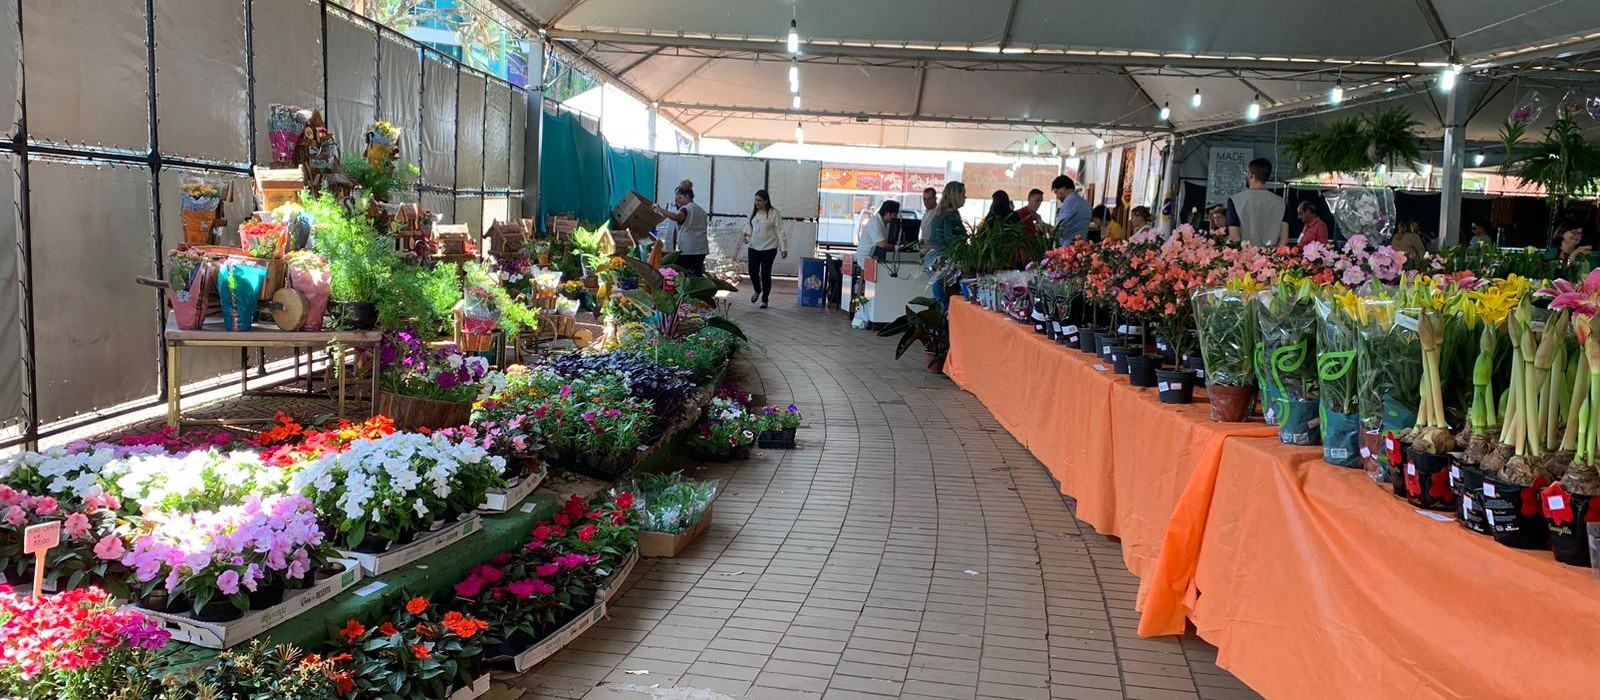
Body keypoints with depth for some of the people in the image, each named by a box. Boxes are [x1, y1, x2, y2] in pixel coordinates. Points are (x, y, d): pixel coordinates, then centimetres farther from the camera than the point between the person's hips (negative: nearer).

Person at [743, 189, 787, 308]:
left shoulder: (773, 213, -9)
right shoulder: (753, 212, 7)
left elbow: (780, 231, -8)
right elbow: (748, 225, 20)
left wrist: (783, 248, -10)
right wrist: (746, 234, -2)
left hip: (769, 249, -5)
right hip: (754, 248, 5)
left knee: (765, 273, -1)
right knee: (753, 271, 2)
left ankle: (764, 299, 12)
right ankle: (758, 291, 33)